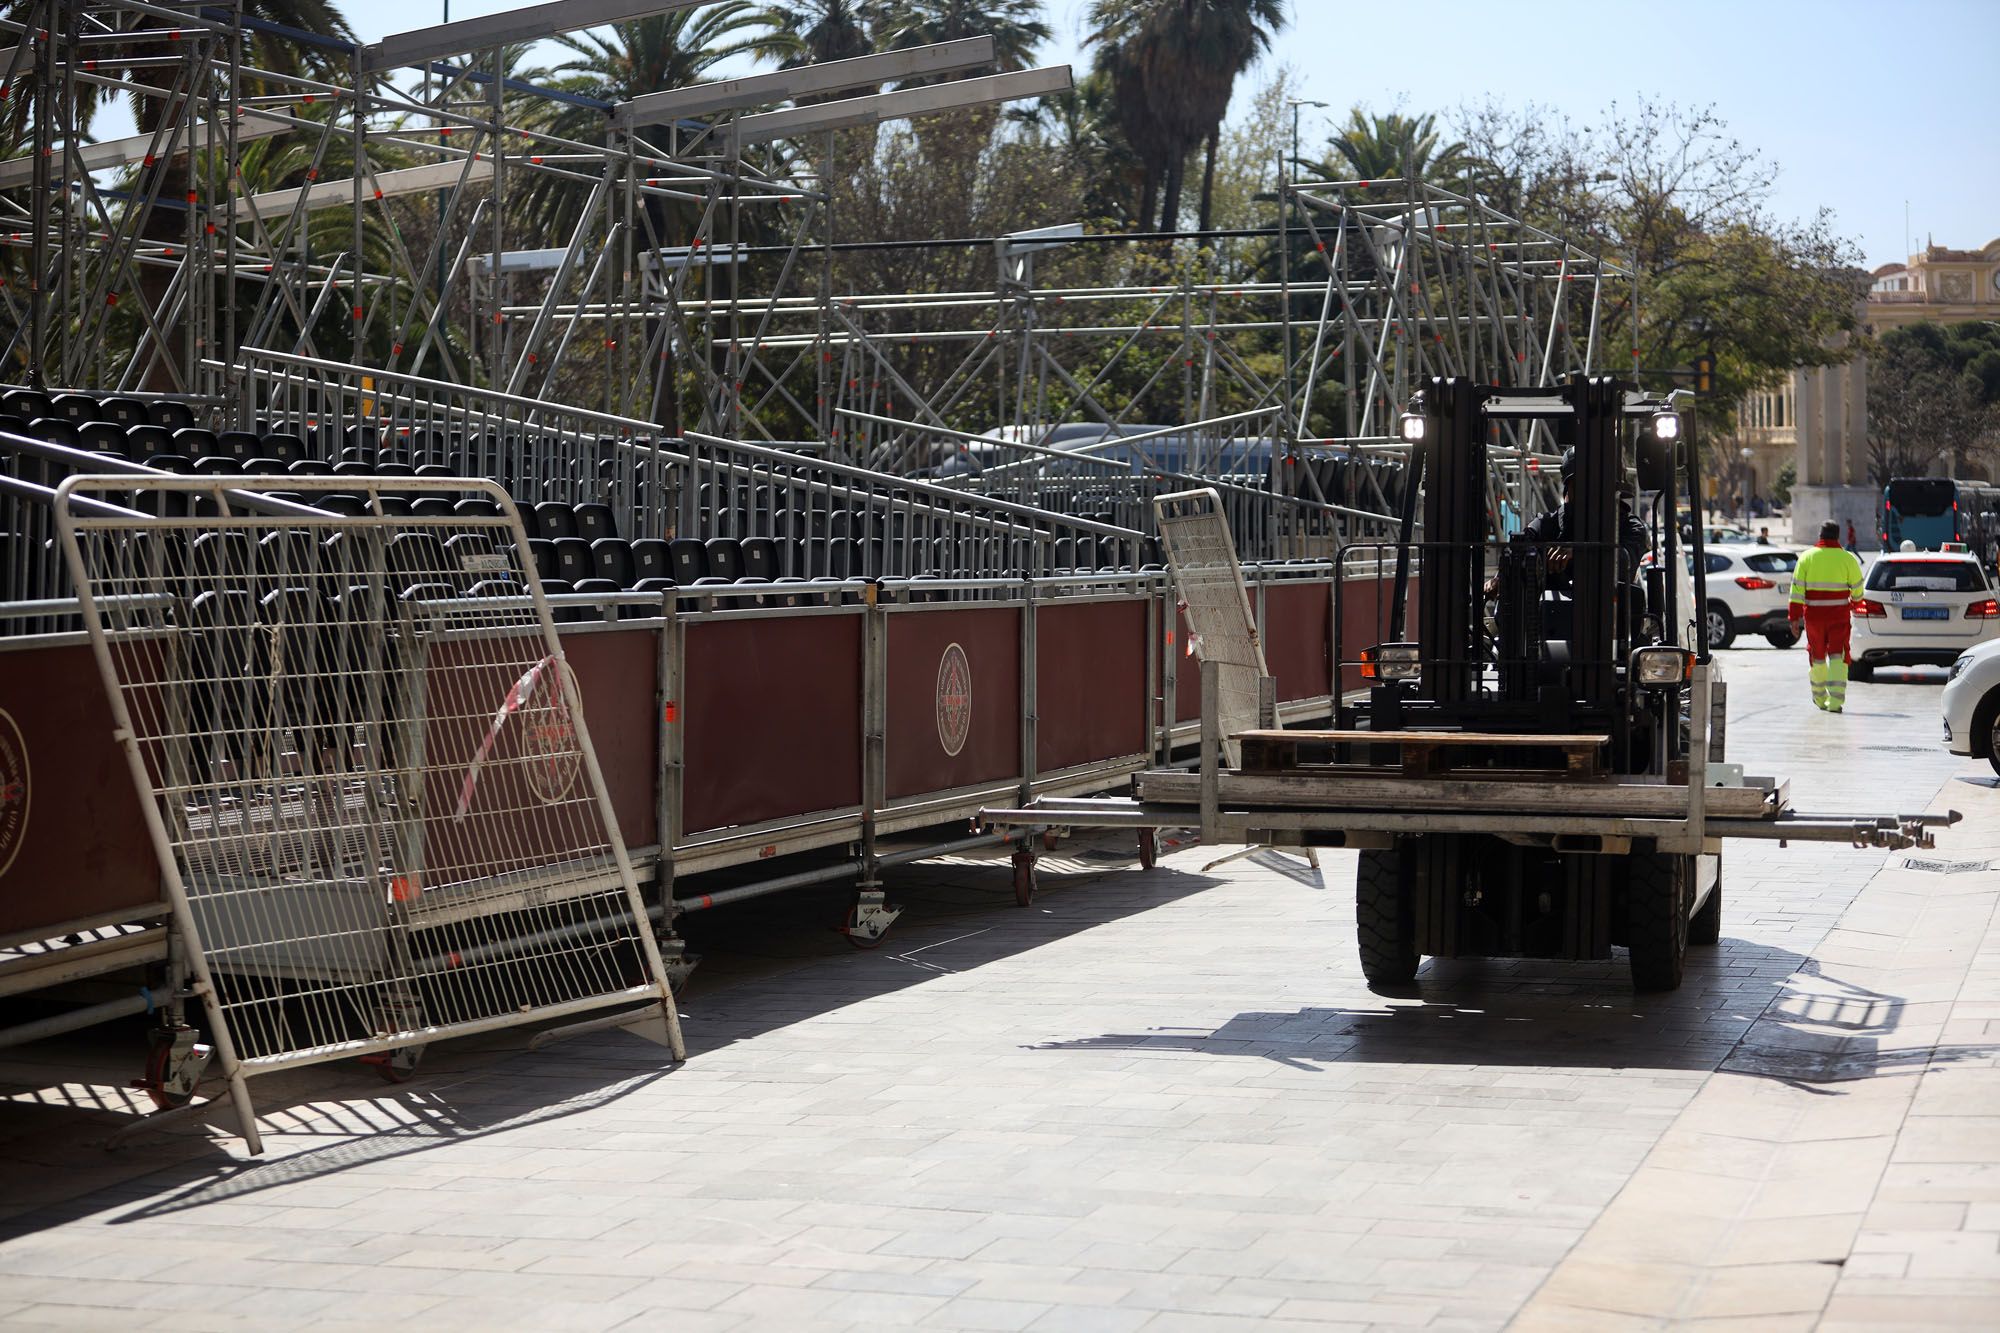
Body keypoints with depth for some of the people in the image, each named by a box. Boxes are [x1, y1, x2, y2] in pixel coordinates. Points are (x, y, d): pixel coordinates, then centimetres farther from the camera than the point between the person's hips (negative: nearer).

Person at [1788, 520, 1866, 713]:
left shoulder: (1806, 557, 0)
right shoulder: (1847, 558, -3)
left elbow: (1797, 588, -5)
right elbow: (1857, 588, 5)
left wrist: (1794, 617, -3)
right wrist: (1855, 603, 27)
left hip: (1814, 616, 1)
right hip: (1839, 615, -1)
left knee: (1817, 655, 16)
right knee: (1837, 656, -2)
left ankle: (1820, 698, 30)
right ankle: (1835, 700, -14)